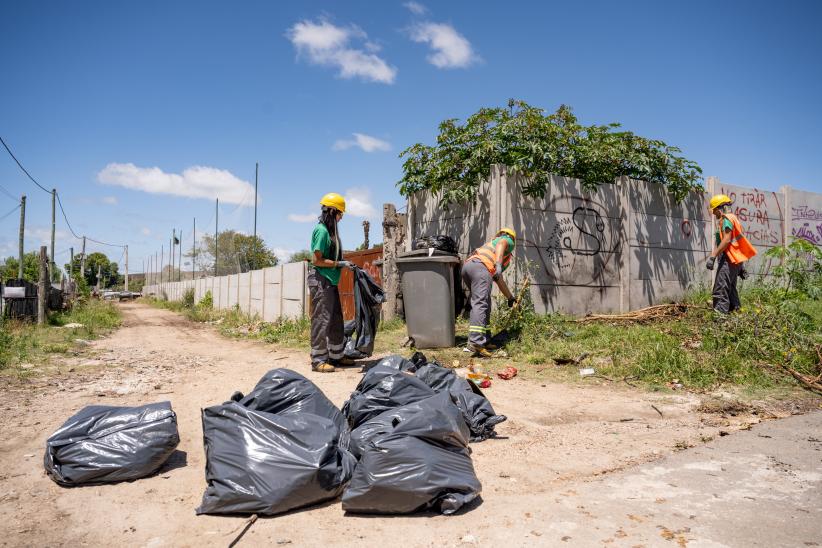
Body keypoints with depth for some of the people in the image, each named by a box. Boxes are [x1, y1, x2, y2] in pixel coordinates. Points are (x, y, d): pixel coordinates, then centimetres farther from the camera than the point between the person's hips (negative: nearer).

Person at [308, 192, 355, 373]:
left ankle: (336, 356, 24)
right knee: (321, 320, -6)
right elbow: (317, 260, -18)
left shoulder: (330, 230, 13)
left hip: (330, 281, 10)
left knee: (336, 320, 14)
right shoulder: (321, 230, -15)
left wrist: (343, 264, 10)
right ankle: (318, 360, 0)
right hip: (320, 280, -10)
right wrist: (340, 264, -16)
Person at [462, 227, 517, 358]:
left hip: (467, 265, 8)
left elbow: (499, 280, 49)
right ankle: (475, 342, -28)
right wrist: (498, 264, -22)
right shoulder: (507, 241, 23)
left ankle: (485, 341, 15)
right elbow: (500, 245, -6)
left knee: (485, 304, 17)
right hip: (479, 266, -8)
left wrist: (510, 297, 58)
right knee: (480, 304, -16)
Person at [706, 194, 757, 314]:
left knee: (720, 290, -15)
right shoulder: (733, 218, 23)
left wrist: (712, 257, -23)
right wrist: (741, 266, 24)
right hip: (736, 260, 11)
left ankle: (720, 312, -21)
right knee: (730, 289, 15)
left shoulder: (726, 219, -7)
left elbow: (726, 240, -19)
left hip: (728, 259, -11)